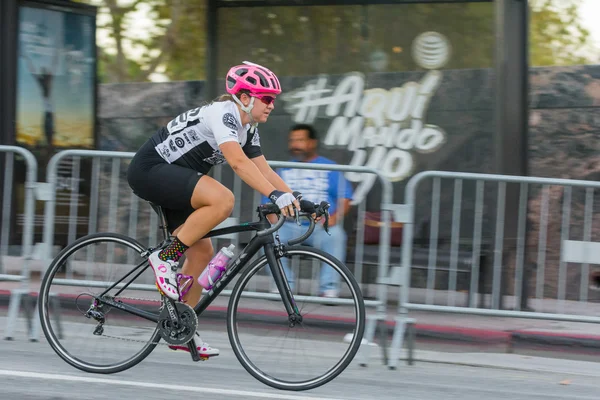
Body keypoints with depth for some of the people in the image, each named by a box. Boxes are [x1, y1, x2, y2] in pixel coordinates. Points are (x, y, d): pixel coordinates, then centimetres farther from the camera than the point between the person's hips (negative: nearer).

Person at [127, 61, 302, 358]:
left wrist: (296, 198, -5)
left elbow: (263, 170, 8)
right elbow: (238, 162, -34)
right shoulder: (223, 114, -20)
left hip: (171, 181, 10)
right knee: (223, 200, -30)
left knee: (201, 252, 5)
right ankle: (165, 258, -18)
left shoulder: (247, 129, 10)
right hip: (149, 170, -10)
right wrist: (276, 196, -43)